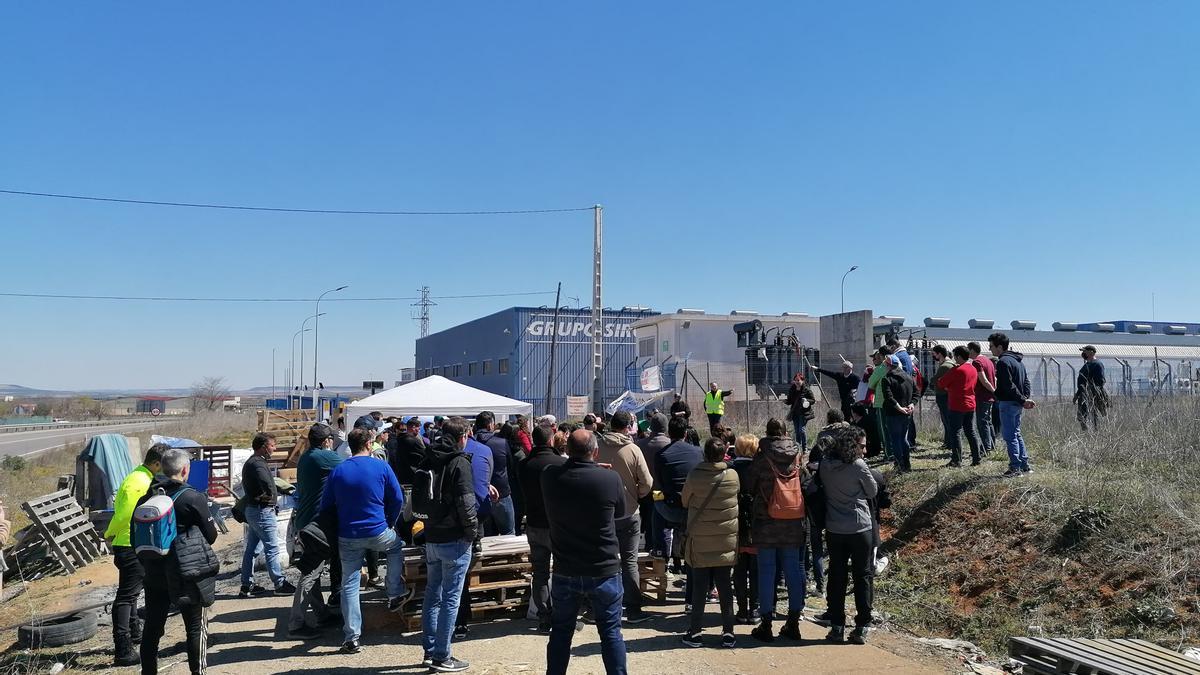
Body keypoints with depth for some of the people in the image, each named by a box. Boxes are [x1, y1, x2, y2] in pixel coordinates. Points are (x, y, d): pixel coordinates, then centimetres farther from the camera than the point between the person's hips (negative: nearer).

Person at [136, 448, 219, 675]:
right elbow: (210, 536, -8)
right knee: (196, 627, 7)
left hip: (154, 574, 5)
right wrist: (213, 526, 13)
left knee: (152, 627, 16)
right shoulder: (193, 498, -15)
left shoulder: (146, 498, -1)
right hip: (187, 573, -5)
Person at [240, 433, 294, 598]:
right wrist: (271, 495, -13)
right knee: (272, 548, -4)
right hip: (262, 510, -10)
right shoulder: (258, 464, -19)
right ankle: (280, 584, 2)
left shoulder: (250, 463, 16)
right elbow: (269, 487, -34)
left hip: (252, 508, 10)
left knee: (251, 548, 13)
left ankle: (247, 585, 18)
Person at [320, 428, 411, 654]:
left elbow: (326, 505, 6)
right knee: (397, 545, 30)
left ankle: (352, 638, 7)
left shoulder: (337, 471, 1)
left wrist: (333, 532, 20)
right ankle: (395, 596, 30)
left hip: (348, 538, 2)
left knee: (349, 586, 8)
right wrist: (389, 523, 13)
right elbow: (397, 499, -2)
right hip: (378, 533, -1)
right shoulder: (381, 467, -5)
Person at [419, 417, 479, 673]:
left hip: (432, 537, 8)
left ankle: (430, 651, 22)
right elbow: (466, 503, -19)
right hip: (454, 539, -7)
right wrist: (473, 531, -8)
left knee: (432, 595, 15)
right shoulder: (459, 463, -15)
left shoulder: (430, 460, 7)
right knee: (450, 598, 0)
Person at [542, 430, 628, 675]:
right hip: (604, 572, -2)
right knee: (611, 632, 11)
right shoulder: (611, 478, -17)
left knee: (561, 632, 17)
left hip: (565, 572, 2)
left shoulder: (549, 477, -11)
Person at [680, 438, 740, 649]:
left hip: (700, 540, -2)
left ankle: (695, 631, 11)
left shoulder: (695, 475, -12)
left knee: (699, 586, 7)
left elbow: (685, 501, 1)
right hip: (726, 541, 2)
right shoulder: (733, 476, -7)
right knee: (724, 586, 9)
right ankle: (728, 633, 11)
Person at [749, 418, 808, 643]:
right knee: (793, 570, 11)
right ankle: (793, 622, 17)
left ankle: (766, 624, 8)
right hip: (793, 524, 3)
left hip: (766, 523, -3)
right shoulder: (798, 456, 0)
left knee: (766, 572, 5)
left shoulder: (762, 457, -9)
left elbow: (752, 487, -2)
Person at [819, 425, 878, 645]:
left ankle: (837, 627, 13)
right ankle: (861, 628, 8)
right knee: (863, 577, 7)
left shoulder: (825, 464, -3)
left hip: (834, 529, 3)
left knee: (836, 577, 11)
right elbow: (873, 491, -2)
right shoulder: (859, 466, -14)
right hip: (861, 528, -3)